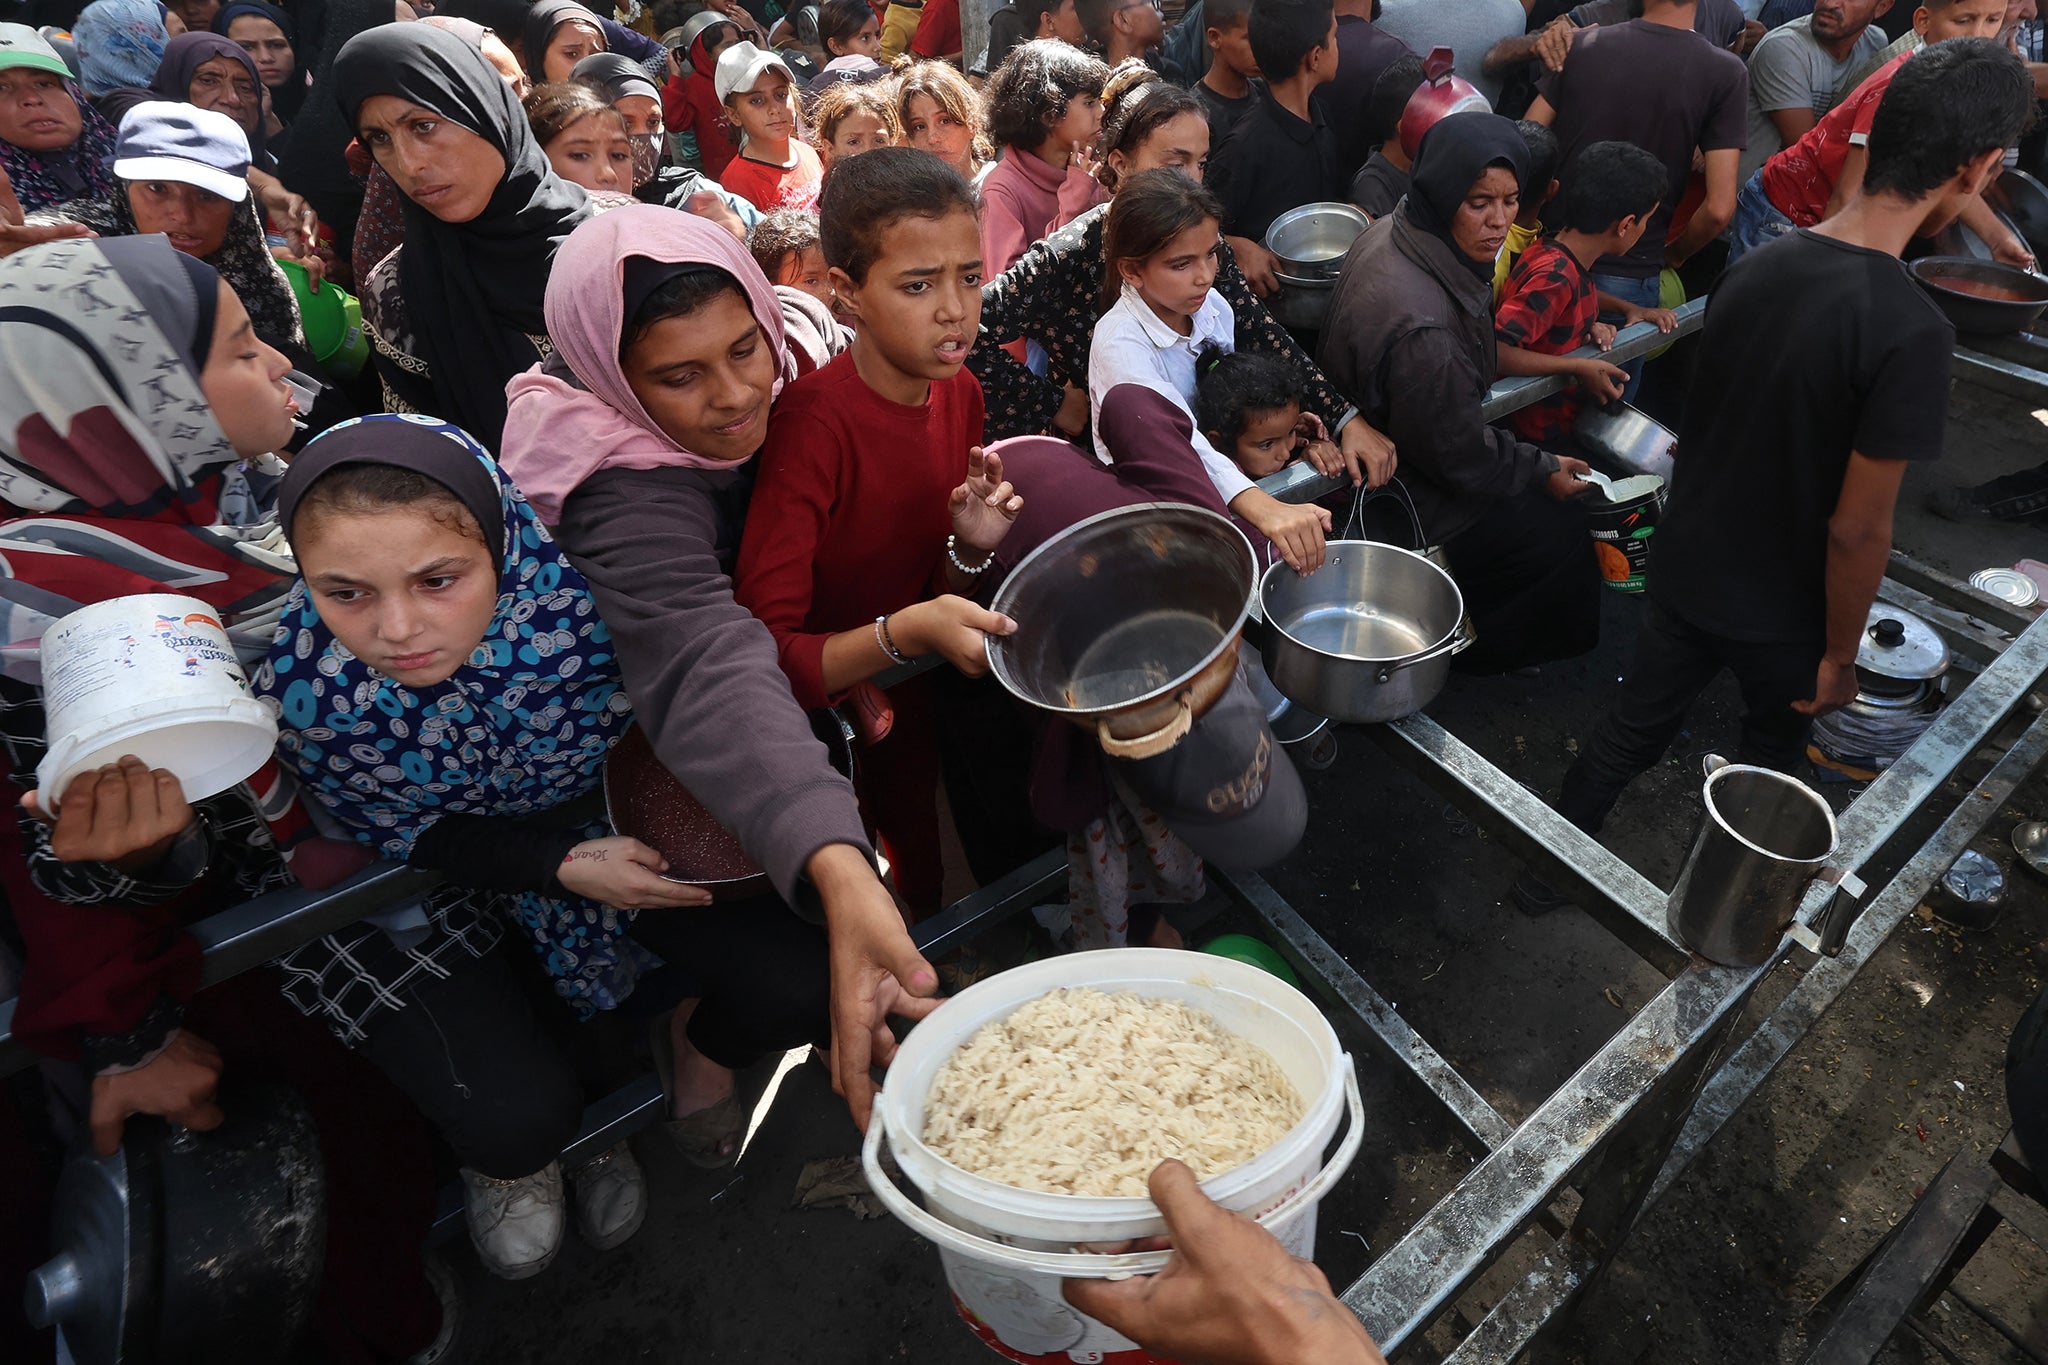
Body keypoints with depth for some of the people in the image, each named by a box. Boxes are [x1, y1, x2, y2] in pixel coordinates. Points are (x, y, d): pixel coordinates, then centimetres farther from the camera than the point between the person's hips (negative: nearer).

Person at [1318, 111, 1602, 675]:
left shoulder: (1395, 230, -8)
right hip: (1404, 497, -9)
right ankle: (1483, 653, 30)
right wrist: (1543, 470, -8)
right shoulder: (1420, 322, -39)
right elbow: (1454, 452, -26)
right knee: (1561, 533, 5)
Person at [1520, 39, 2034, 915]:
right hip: (1780, 610, -4)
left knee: (1632, 729, 20)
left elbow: (1694, 427, 5)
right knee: (1770, 753, 23)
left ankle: (1545, 871, 34)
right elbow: (1857, 529, -22)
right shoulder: (1912, 331, -27)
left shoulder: (1753, 267, -7)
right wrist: (1841, 654, -8)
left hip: (1683, 572, 5)